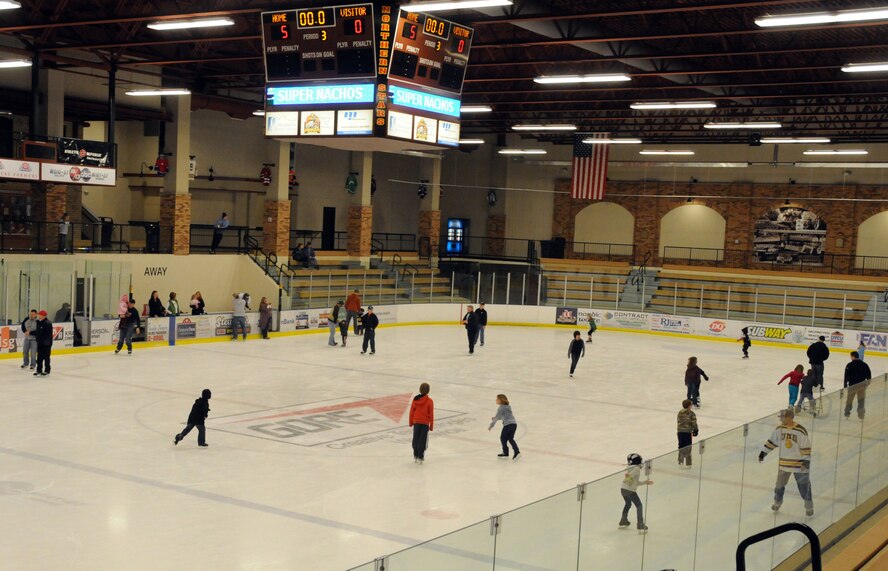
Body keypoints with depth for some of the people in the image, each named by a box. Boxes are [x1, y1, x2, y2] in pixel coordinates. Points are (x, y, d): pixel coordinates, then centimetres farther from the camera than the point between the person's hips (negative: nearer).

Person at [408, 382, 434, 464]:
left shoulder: (415, 399, -4)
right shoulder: (429, 401, -12)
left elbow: (411, 411, 2)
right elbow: (431, 414, -8)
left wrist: (410, 422, 14)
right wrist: (431, 425, 1)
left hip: (416, 422, 3)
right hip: (425, 423, -3)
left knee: (415, 439, 14)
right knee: (423, 440, 3)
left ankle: (415, 456, 21)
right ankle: (420, 457, 3)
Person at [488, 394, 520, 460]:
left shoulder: (501, 408, -4)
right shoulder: (508, 406, 20)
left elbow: (497, 417, -8)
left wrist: (491, 425, -3)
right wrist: (494, 418, 26)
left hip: (507, 424, -7)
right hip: (514, 423, 7)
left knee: (503, 438, 10)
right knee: (510, 438, 13)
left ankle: (505, 453, 14)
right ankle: (516, 452, -1)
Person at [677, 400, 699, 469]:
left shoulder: (680, 413, 4)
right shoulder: (691, 413, -11)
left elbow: (679, 422, 6)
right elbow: (694, 423, -10)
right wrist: (696, 430, 6)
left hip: (680, 432, 4)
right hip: (688, 432, -4)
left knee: (681, 447, 13)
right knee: (688, 448, 4)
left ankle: (680, 463, 19)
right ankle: (688, 464, 7)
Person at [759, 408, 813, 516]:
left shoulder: (800, 430, -18)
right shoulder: (779, 429, -3)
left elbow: (806, 447, -14)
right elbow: (772, 441, 8)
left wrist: (806, 461, -19)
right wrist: (763, 452, 8)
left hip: (798, 462, -4)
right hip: (784, 462, 4)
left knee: (804, 485, 4)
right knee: (780, 483, 14)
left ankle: (809, 506, 19)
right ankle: (777, 502, 35)